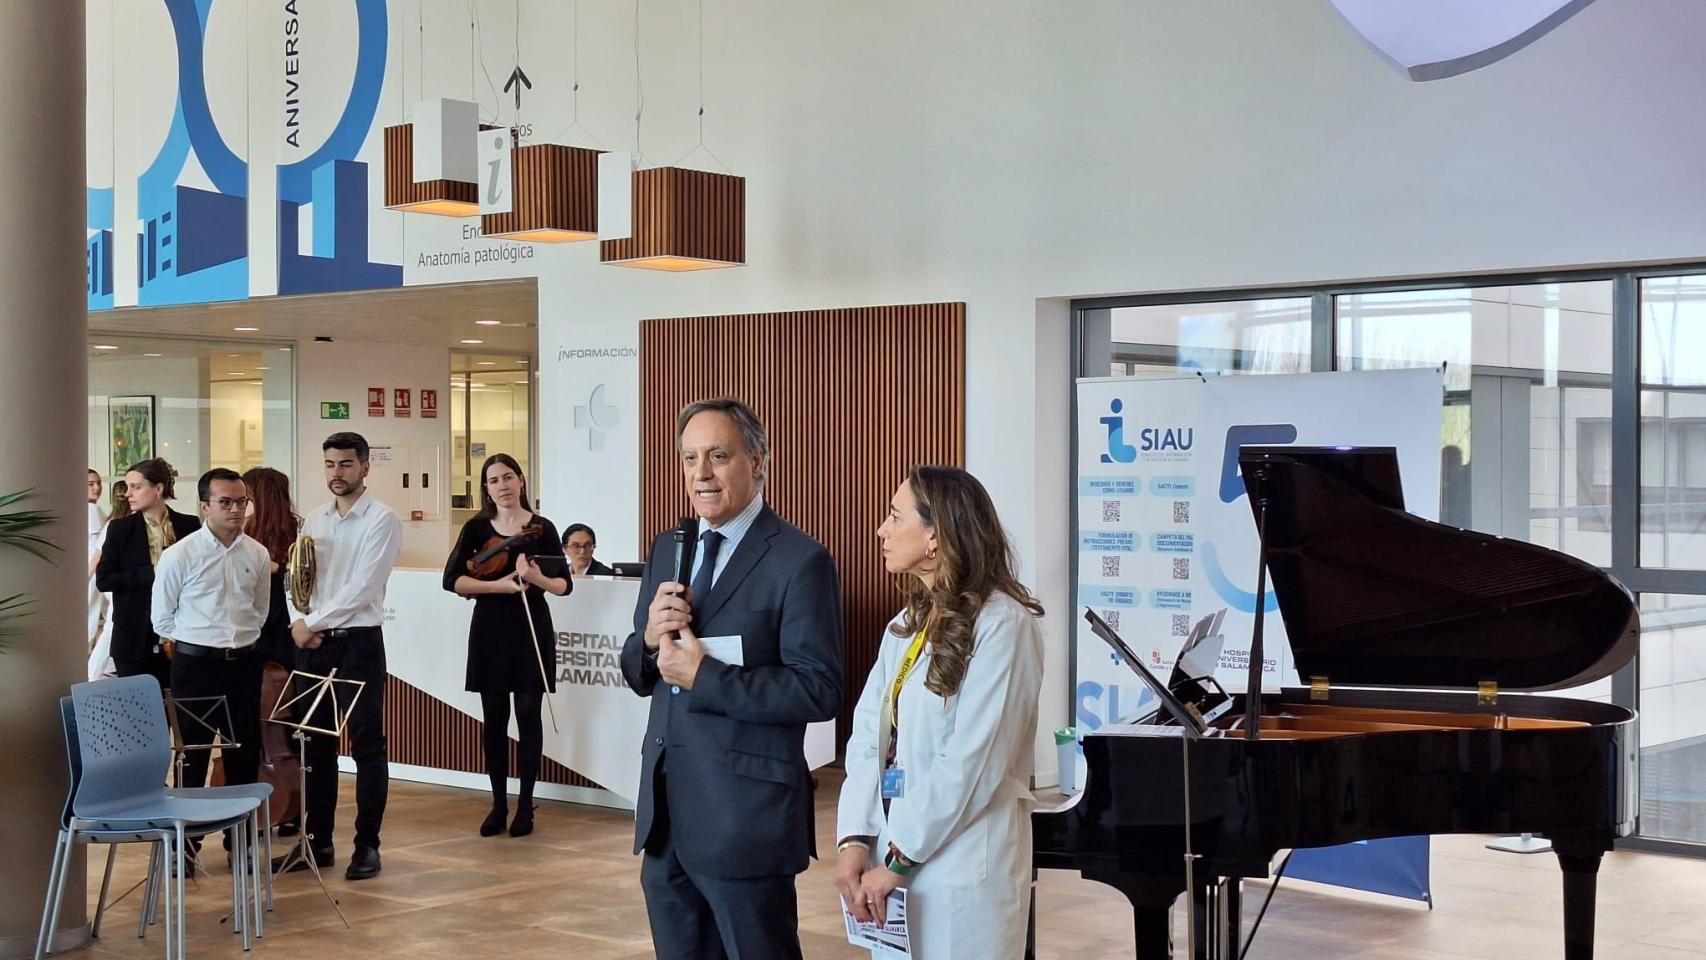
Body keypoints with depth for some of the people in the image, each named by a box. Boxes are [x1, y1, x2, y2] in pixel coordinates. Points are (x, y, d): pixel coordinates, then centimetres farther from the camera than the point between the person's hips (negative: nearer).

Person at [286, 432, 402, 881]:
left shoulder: (381, 520, -8)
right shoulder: (313, 519, 11)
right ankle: (319, 839, 19)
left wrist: (312, 623, -12)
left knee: (367, 746, 0)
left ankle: (367, 845, 6)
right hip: (312, 643, 6)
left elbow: (360, 590, -15)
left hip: (359, 642, -6)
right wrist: (299, 623, -7)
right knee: (317, 743, 10)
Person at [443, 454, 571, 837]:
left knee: (528, 715, 0)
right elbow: (452, 579, -6)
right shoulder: (477, 528, 3)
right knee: (494, 718, 4)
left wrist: (537, 578, -22)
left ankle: (525, 804, 9)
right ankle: (498, 803, 13)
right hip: (490, 630, 1)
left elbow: (564, 585, -1)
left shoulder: (542, 528, 0)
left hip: (531, 629, -1)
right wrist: (495, 585, -19)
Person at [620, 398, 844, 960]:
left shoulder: (800, 561, -11)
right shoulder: (667, 551, 11)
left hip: (746, 815, -7)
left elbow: (819, 692, -17)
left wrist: (704, 676, -20)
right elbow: (639, 677, 14)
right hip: (665, 810, 7)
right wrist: (649, 638, -8)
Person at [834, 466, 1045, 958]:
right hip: (895, 859, 7)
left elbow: (974, 761, -18)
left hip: (961, 869, -7)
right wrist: (855, 840, -8)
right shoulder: (905, 626, 12)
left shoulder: (1001, 624, -13)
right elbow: (868, 736, 5)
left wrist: (898, 861, -14)